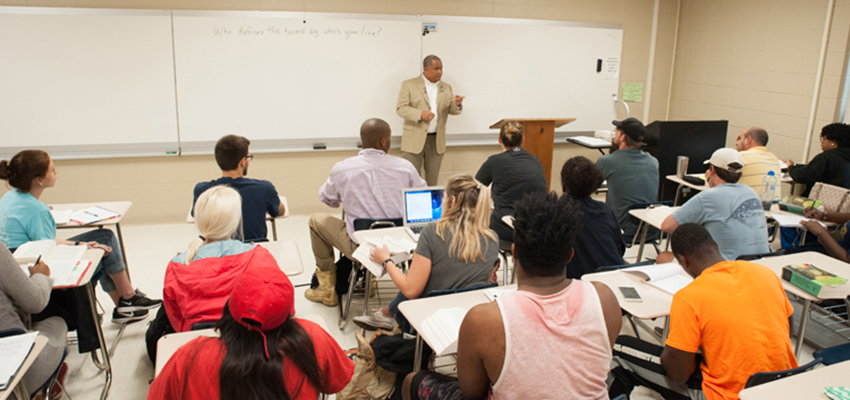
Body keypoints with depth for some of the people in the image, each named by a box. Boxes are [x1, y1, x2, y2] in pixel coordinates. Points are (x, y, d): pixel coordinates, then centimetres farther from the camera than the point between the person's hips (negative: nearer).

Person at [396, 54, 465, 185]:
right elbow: (400, 108, -7)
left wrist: (457, 105, -15)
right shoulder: (409, 85, 0)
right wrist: (420, 114, -22)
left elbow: (452, 110, 9)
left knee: (432, 180, 10)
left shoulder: (446, 88, 13)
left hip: (437, 140, 4)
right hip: (414, 140, -4)